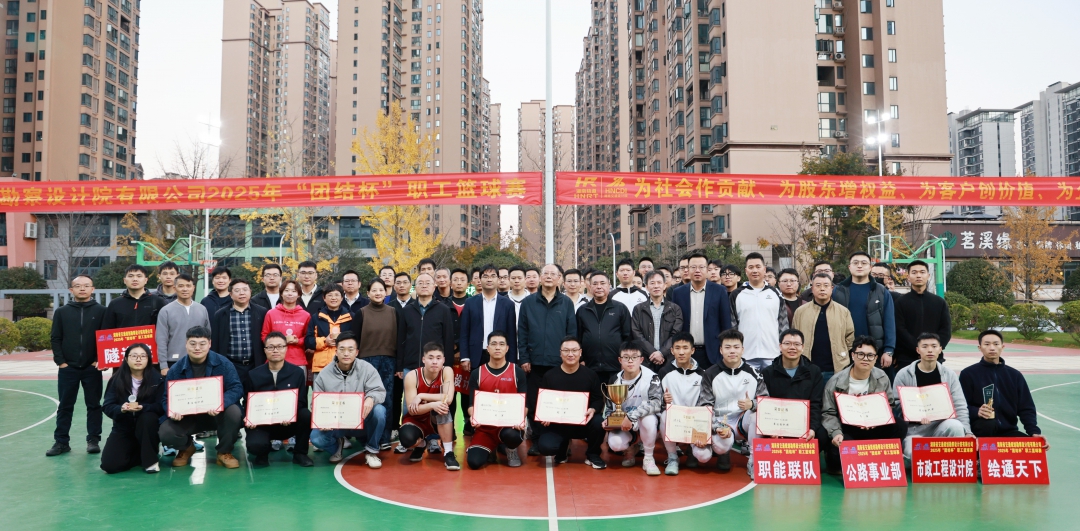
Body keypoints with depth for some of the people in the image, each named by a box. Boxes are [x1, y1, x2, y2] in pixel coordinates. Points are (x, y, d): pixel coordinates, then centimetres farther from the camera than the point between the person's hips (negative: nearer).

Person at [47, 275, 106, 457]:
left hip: (92, 367, -1)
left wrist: (100, 359, -8)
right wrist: (60, 361, -4)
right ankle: (61, 441, 15)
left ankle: (93, 440, 12)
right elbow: (55, 338, 5)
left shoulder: (101, 311, 2)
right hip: (67, 367, 1)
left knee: (94, 405, 5)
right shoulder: (62, 312, 6)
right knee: (65, 406, 7)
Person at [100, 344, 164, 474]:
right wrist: (121, 409, -31)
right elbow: (107, 407, -9)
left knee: (147, 417, -36)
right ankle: (138, 454, 15)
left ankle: (150, 459, -16)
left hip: (146, 427, -1)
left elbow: (161, 406, -15)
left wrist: (141, 407, -33)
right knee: (109, 465, -18)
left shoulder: (157, 379, -9)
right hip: (123, 428, 2)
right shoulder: (117, 379, -4)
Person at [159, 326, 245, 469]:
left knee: (234, 412, -34)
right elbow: (167, 398, -2)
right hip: (188, 416, 2)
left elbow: (236, 388, -16)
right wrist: (173, 411, -27)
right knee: (165, 433, -24)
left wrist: (220, 403, -37)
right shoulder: (176, 369, -2)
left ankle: (224, 452, -6)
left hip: (217, 414, -2)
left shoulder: (223, 363, -10)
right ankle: (186, 448, 16)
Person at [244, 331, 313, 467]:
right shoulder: (253, 374, 1)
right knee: (255, 446, -33)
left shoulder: (298, 372, -1)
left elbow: (302, 402, -5)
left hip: (289, 423, 1)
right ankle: (263, 453, 10)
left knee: (306, 415, -32)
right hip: (262, 423, -1)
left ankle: (300, 453, -5)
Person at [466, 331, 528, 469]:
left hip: (510, 424, -1)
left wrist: (521, 419, -21)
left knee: (511, 435, -38)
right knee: (474, 462, -20)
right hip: (485, 427, 2)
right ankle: (492, 448, 18)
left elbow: (524, 402, 0)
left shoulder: (517, 372, 1)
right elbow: (472, 403, 3)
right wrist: (473, 417, -20)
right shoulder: (476, 374, 4)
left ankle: (511, 451, 3)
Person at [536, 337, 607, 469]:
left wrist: (593, 410, -20)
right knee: (545, 447, -29)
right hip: (556, 424, -1)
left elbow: (598, 399, 2)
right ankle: (563, 448, 14)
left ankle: (592, 455, 2)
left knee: (599, 423, -32)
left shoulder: (590, 374, -1)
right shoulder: (550, 376, -3)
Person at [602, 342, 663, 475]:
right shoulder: (615, 380, -1)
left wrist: (631, 416, -37)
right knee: (615, 444, -27)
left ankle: (648, 459, -13)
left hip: (644, 421, -3)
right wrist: (607, 419, -10)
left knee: (649, 418, -38)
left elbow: (656, 402, -30)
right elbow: (609, 406, 12)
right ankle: (631, 449, 13)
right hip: (622, 424, 3)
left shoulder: (651, 378, -15)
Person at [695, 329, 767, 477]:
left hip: (745, 422, 1)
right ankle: (723, 452, 9)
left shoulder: (753, 373, 2)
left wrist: (752, 405, -22)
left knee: (759, 413, -34)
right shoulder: (710, 374, -1)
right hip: (720, 423, -1)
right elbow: (704, 407, -4)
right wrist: (718, 428, -20)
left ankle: (754, 463, -16)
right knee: (702, 455, -31)